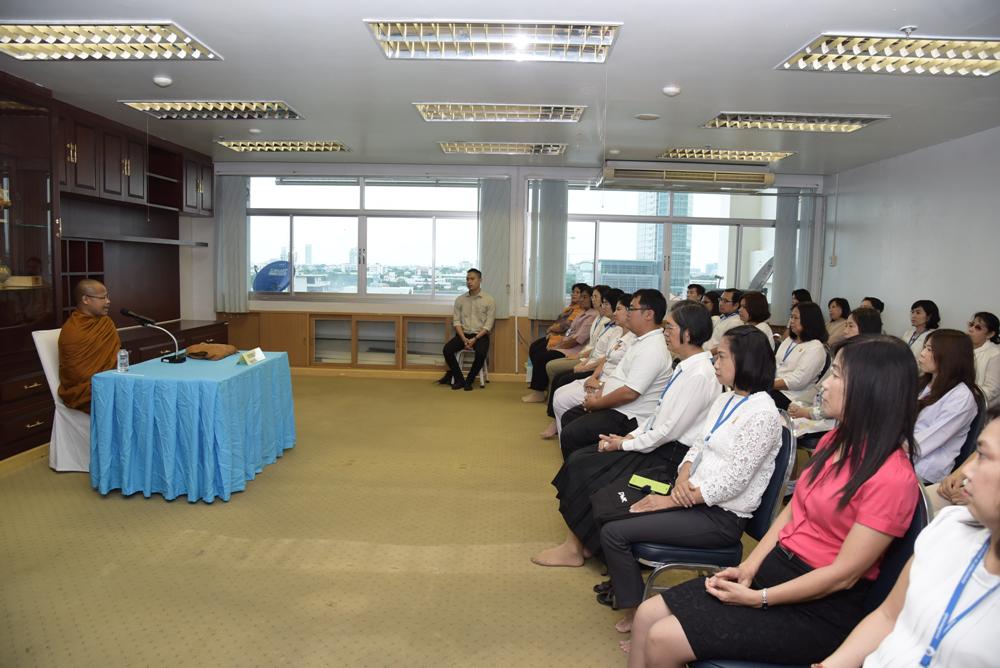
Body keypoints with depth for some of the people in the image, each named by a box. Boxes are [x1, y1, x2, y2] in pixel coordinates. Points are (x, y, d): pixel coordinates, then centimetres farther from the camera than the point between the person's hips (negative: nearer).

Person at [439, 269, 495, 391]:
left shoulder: (489, 300, -1)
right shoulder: (460, 299, 7)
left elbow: (488, 325, -6)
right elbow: (456, 321, 2)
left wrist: (475, 339, -18)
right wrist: (464, 338, -14)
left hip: (480, 335, -3)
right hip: (463, 334, 3)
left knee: (481, 353, -34)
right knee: (447, 350, -24)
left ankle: (469, 380, -11)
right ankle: (459, 379, -7)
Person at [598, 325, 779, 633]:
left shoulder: (762, 414, -17)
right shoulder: (724, 399, 10)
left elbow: (732, 482, -21)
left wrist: (670, 501, -17)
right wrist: (682, 481, -9)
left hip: (721, 516, -8)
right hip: (692, 497, 8)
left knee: (615, 533, -15)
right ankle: (622, 578, 18)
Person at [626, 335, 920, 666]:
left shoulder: (893, 477, -20)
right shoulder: (835, 441, 6)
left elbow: (844, 574, -19)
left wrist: (758, 598, -14)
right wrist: (748, 567, -2)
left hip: (819, 609, -8)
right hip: (775, 568, 8)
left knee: (663, 640, -16)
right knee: (648, 615, -3)